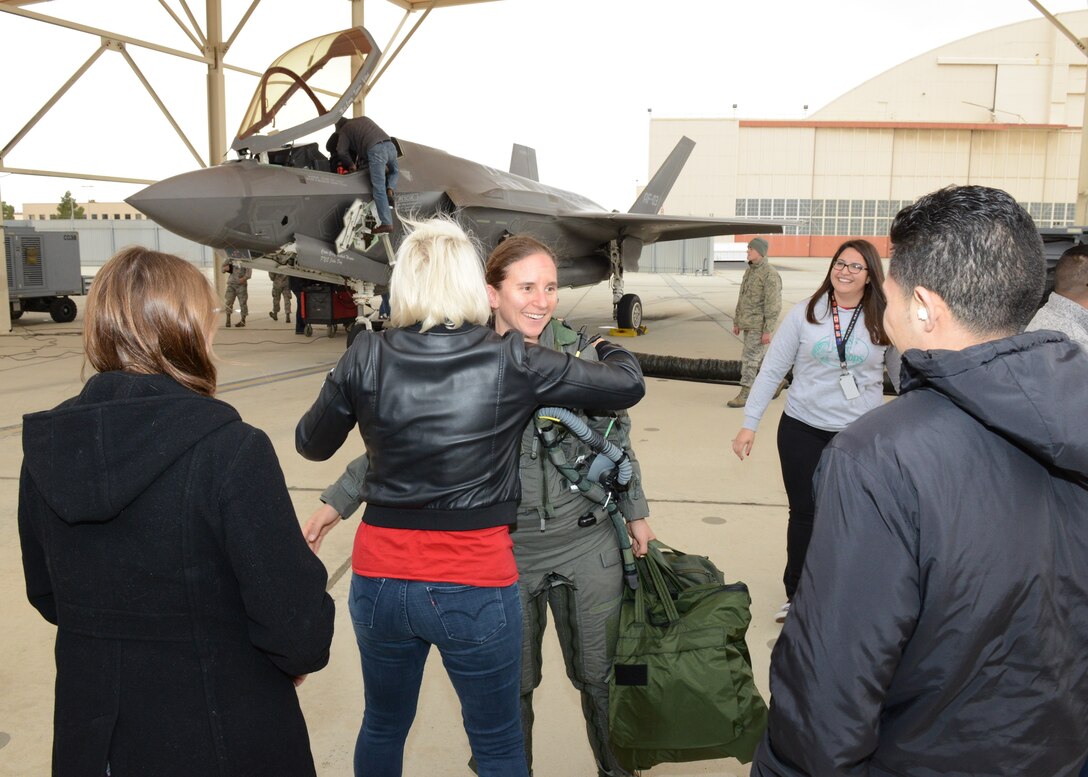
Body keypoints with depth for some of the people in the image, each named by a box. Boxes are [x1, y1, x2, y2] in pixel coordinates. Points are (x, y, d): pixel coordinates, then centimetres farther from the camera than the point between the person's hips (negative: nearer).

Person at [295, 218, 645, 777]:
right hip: (476, 585, -3)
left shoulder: (367, 357, -9)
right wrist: (607, 348, 18)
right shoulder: (512, 363, -14)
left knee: (383, 726, 28)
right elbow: (628, 385, -3)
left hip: (379, 579, 3)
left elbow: (311, 444, 6)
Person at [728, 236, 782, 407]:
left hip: (760, 324, -9)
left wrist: (767, 331, -22)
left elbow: (773, 304, -19)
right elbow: (742, 298, 17)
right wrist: (736, 322, 17)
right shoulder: (750, 270, 12)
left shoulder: (770, 274, -16)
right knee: (761, 356, 18)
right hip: (748, 323, 9)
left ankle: (744, 395, -5)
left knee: (749, 358, -9)